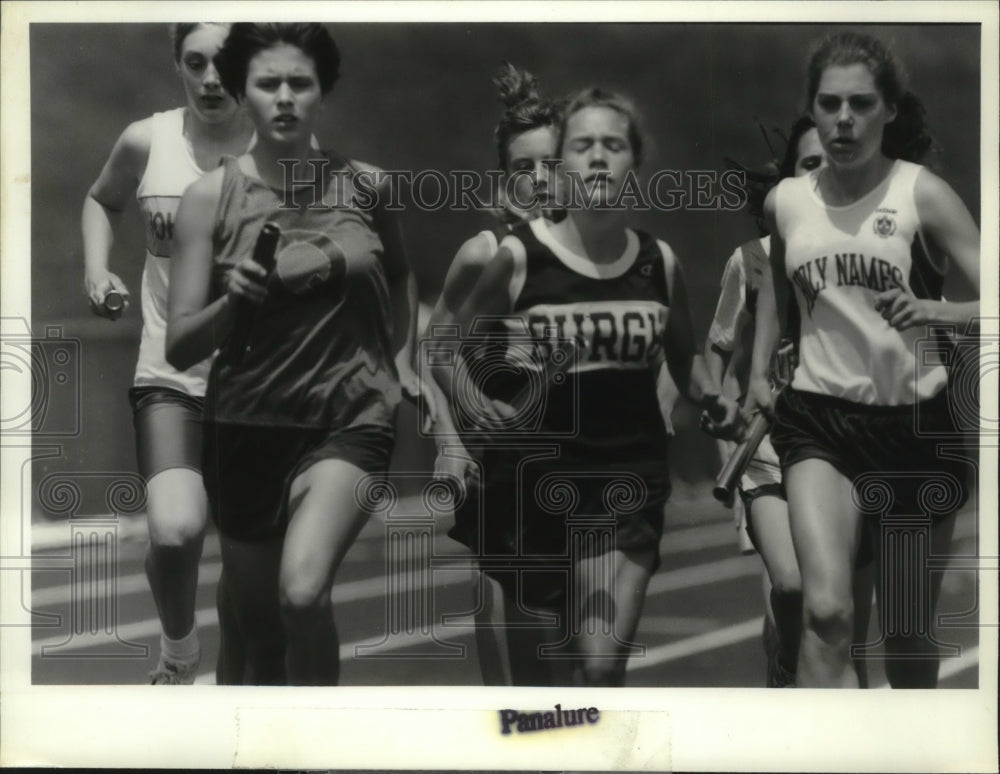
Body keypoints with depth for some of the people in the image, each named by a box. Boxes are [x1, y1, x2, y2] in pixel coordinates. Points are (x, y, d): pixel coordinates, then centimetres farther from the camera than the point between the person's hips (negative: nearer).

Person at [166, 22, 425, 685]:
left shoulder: (366, 186, -1)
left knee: (303, 592, -27)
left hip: (351, 417, -1)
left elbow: (397, 277, 22)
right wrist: (231, 301, -23)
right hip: (247, 426, 1)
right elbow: (180, 346, -6)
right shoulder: (212, 196, -5)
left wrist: (397, 353, 11)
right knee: (260, 636, 14)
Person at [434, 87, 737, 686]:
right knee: (531, 648, 11)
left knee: (602, 665, -11)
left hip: (629, 474, 1)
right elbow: (452, 351, 2)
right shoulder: (519, 257, -7)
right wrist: (480, 407, -17)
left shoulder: (659, 263, 2)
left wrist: (712, 398, -1)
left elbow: (685, 356, 19)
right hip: (535, 474, -1)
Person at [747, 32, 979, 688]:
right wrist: (759, 371, 18)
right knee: (827, 610, -21)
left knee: (908, 632, 10)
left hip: (914, 423, -1)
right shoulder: (786, 202, 4)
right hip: (818, 418, 1)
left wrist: (929, 308, -28)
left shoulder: (922, 194, -7)